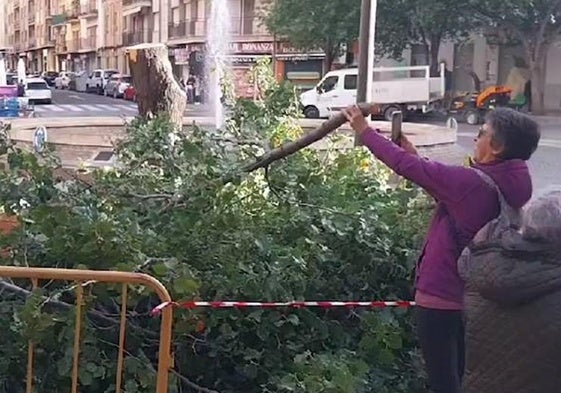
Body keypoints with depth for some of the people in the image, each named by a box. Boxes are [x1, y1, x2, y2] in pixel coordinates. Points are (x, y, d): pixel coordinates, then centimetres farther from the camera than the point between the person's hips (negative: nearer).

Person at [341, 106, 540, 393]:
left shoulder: (470, 182, -24)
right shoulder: (516, 186, 0)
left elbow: (406, 166, -18)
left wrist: (364, 130, -6)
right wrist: (414, 154, 13)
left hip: (440, 297, -8)